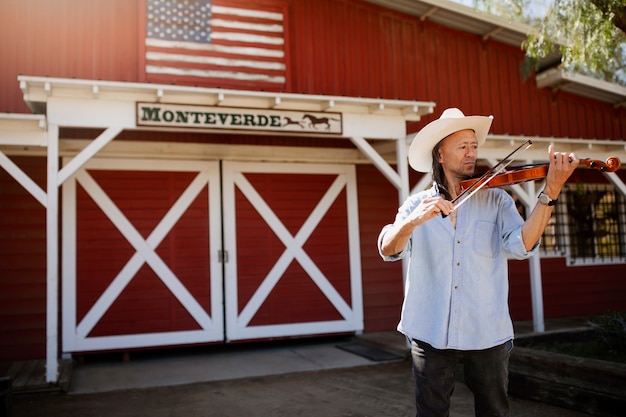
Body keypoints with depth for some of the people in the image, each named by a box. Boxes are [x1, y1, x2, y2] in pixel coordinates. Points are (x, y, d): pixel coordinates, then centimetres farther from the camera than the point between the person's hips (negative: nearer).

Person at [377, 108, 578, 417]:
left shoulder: (496, 200, 1)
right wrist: (414, 221, -32)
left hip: (487, 332, 0)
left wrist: (551, 192, -26)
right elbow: (388, 250, -12)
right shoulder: (417, 203, 2)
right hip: (430, 332, 0)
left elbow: (521, 246, -14)